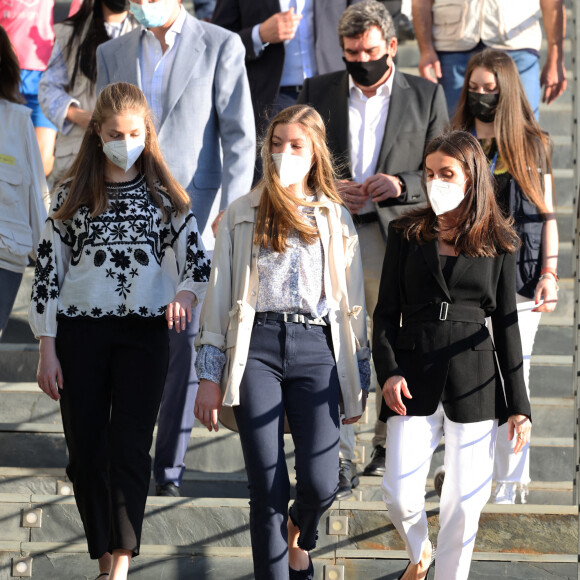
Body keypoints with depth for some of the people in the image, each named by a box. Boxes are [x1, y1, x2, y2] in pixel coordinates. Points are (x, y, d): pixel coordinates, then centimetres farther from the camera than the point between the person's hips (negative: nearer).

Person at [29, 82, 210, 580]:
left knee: (130, 446, -11)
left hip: (144, 333, -1)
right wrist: (47, 349, -1)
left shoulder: (164, 196, 6)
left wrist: (186, 295, -23)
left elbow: (199, 262, 2)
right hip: (80, 333, 1)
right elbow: (48, 269, 5)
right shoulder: (73, 195, 5)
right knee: (86, 451, 1)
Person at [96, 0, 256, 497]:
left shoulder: (221, 46, -2)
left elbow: (239, 136, -6)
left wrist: (230, 211, -15)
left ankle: (170, 461, 5)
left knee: (184, 339, -2)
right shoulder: (113, 53, 10)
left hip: (192, 212, -3)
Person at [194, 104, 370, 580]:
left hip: (315, 348, 1)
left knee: (321, 483, -10)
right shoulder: (243, 215, 11)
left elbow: (353, 304, 16)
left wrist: (359, 380, 12)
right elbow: (219, 297, 9)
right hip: (256, 346, 0)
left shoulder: (336, 219, 15)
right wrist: (210, 376, 4)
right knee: (268, 488, -5)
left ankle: (301, 537, 25)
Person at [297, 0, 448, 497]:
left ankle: (389, 442, 25)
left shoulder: (426, 96, 6)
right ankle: (339, 459, -5)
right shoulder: (318, 92, 8)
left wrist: (400, 185, -14)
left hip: (397, 237, 0)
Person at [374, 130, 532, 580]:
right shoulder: (406, 234, 6)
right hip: (414, 379, 0)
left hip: (474, 380, 0)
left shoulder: (497, 243, 5)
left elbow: (507, 324, 6)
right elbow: (386, 312, 6)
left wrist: (518, 405, 3)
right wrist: (388, 371, -11)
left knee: (465, 501, 1)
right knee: (400, 494, -5)